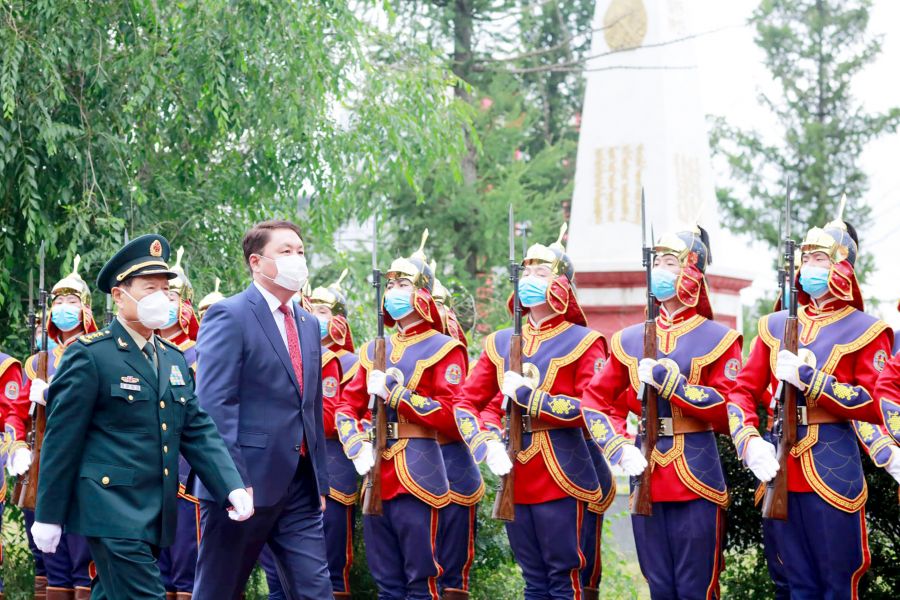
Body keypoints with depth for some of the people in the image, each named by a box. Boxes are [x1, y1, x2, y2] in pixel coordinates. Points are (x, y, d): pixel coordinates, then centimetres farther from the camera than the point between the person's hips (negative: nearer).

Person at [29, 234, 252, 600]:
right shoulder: (89, 355, -8)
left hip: (156, 516, 7)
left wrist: (232, 488, -6)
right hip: (112, 511, -7)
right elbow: (61, 439, -8)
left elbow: (198, 431, 9)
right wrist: (48, 515, -8)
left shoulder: (174, 360, 15)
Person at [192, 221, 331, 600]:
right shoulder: (228, 316, -9)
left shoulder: (308, 324, 16)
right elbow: (214, 406, -16)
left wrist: (320, 482, 17)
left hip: (299, 485, 7)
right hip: (247, 483, -7)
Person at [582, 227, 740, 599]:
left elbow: (729, 410, -9)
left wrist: (667, 381, -16)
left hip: (697, 481, -4)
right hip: (646, 479, 4)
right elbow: (596, 401, 11)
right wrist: (620, 449, -6)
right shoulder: (629, 339, 11)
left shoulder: (718, 338, 0)